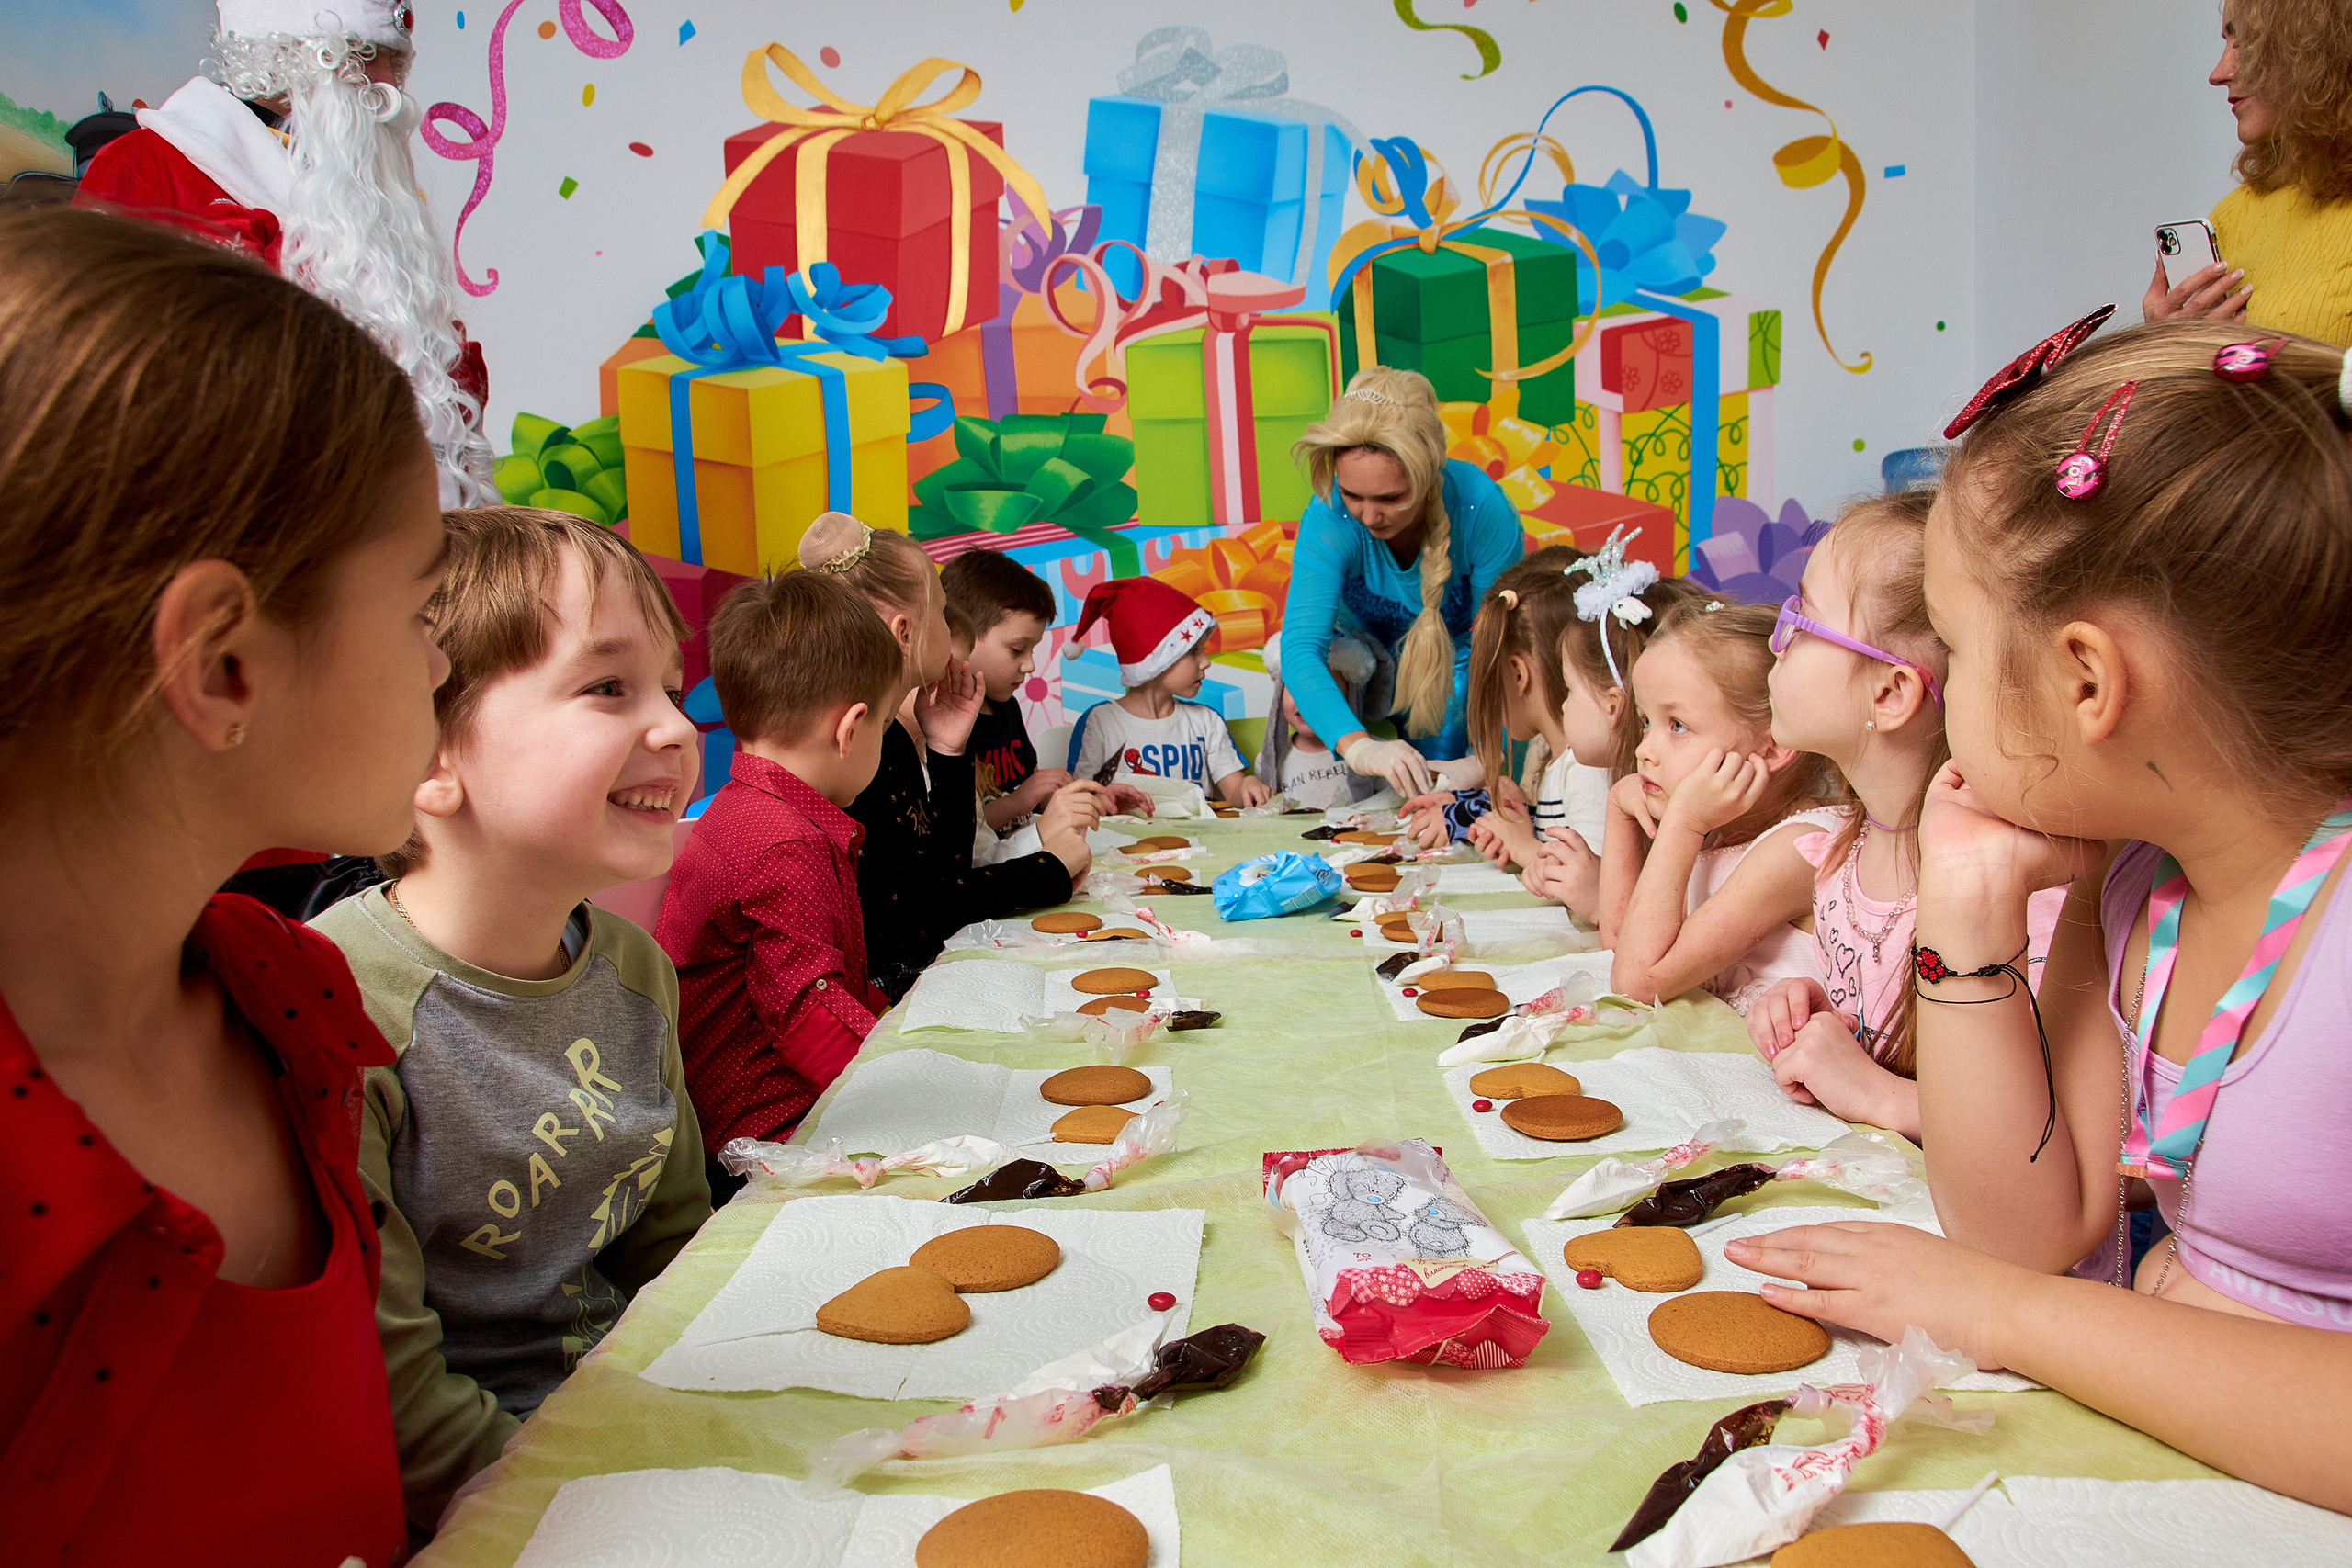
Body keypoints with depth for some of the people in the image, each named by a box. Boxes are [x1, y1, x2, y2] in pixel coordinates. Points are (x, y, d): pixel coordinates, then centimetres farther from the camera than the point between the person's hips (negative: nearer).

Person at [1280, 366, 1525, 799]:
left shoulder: (1481, 508, -35)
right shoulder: (1329, 517, -35)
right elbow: (1301, 648, -42)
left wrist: (1484, 761, -46)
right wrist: (1357, 745, -60)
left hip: (1461, 659, -1)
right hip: (1371, 655, 1)